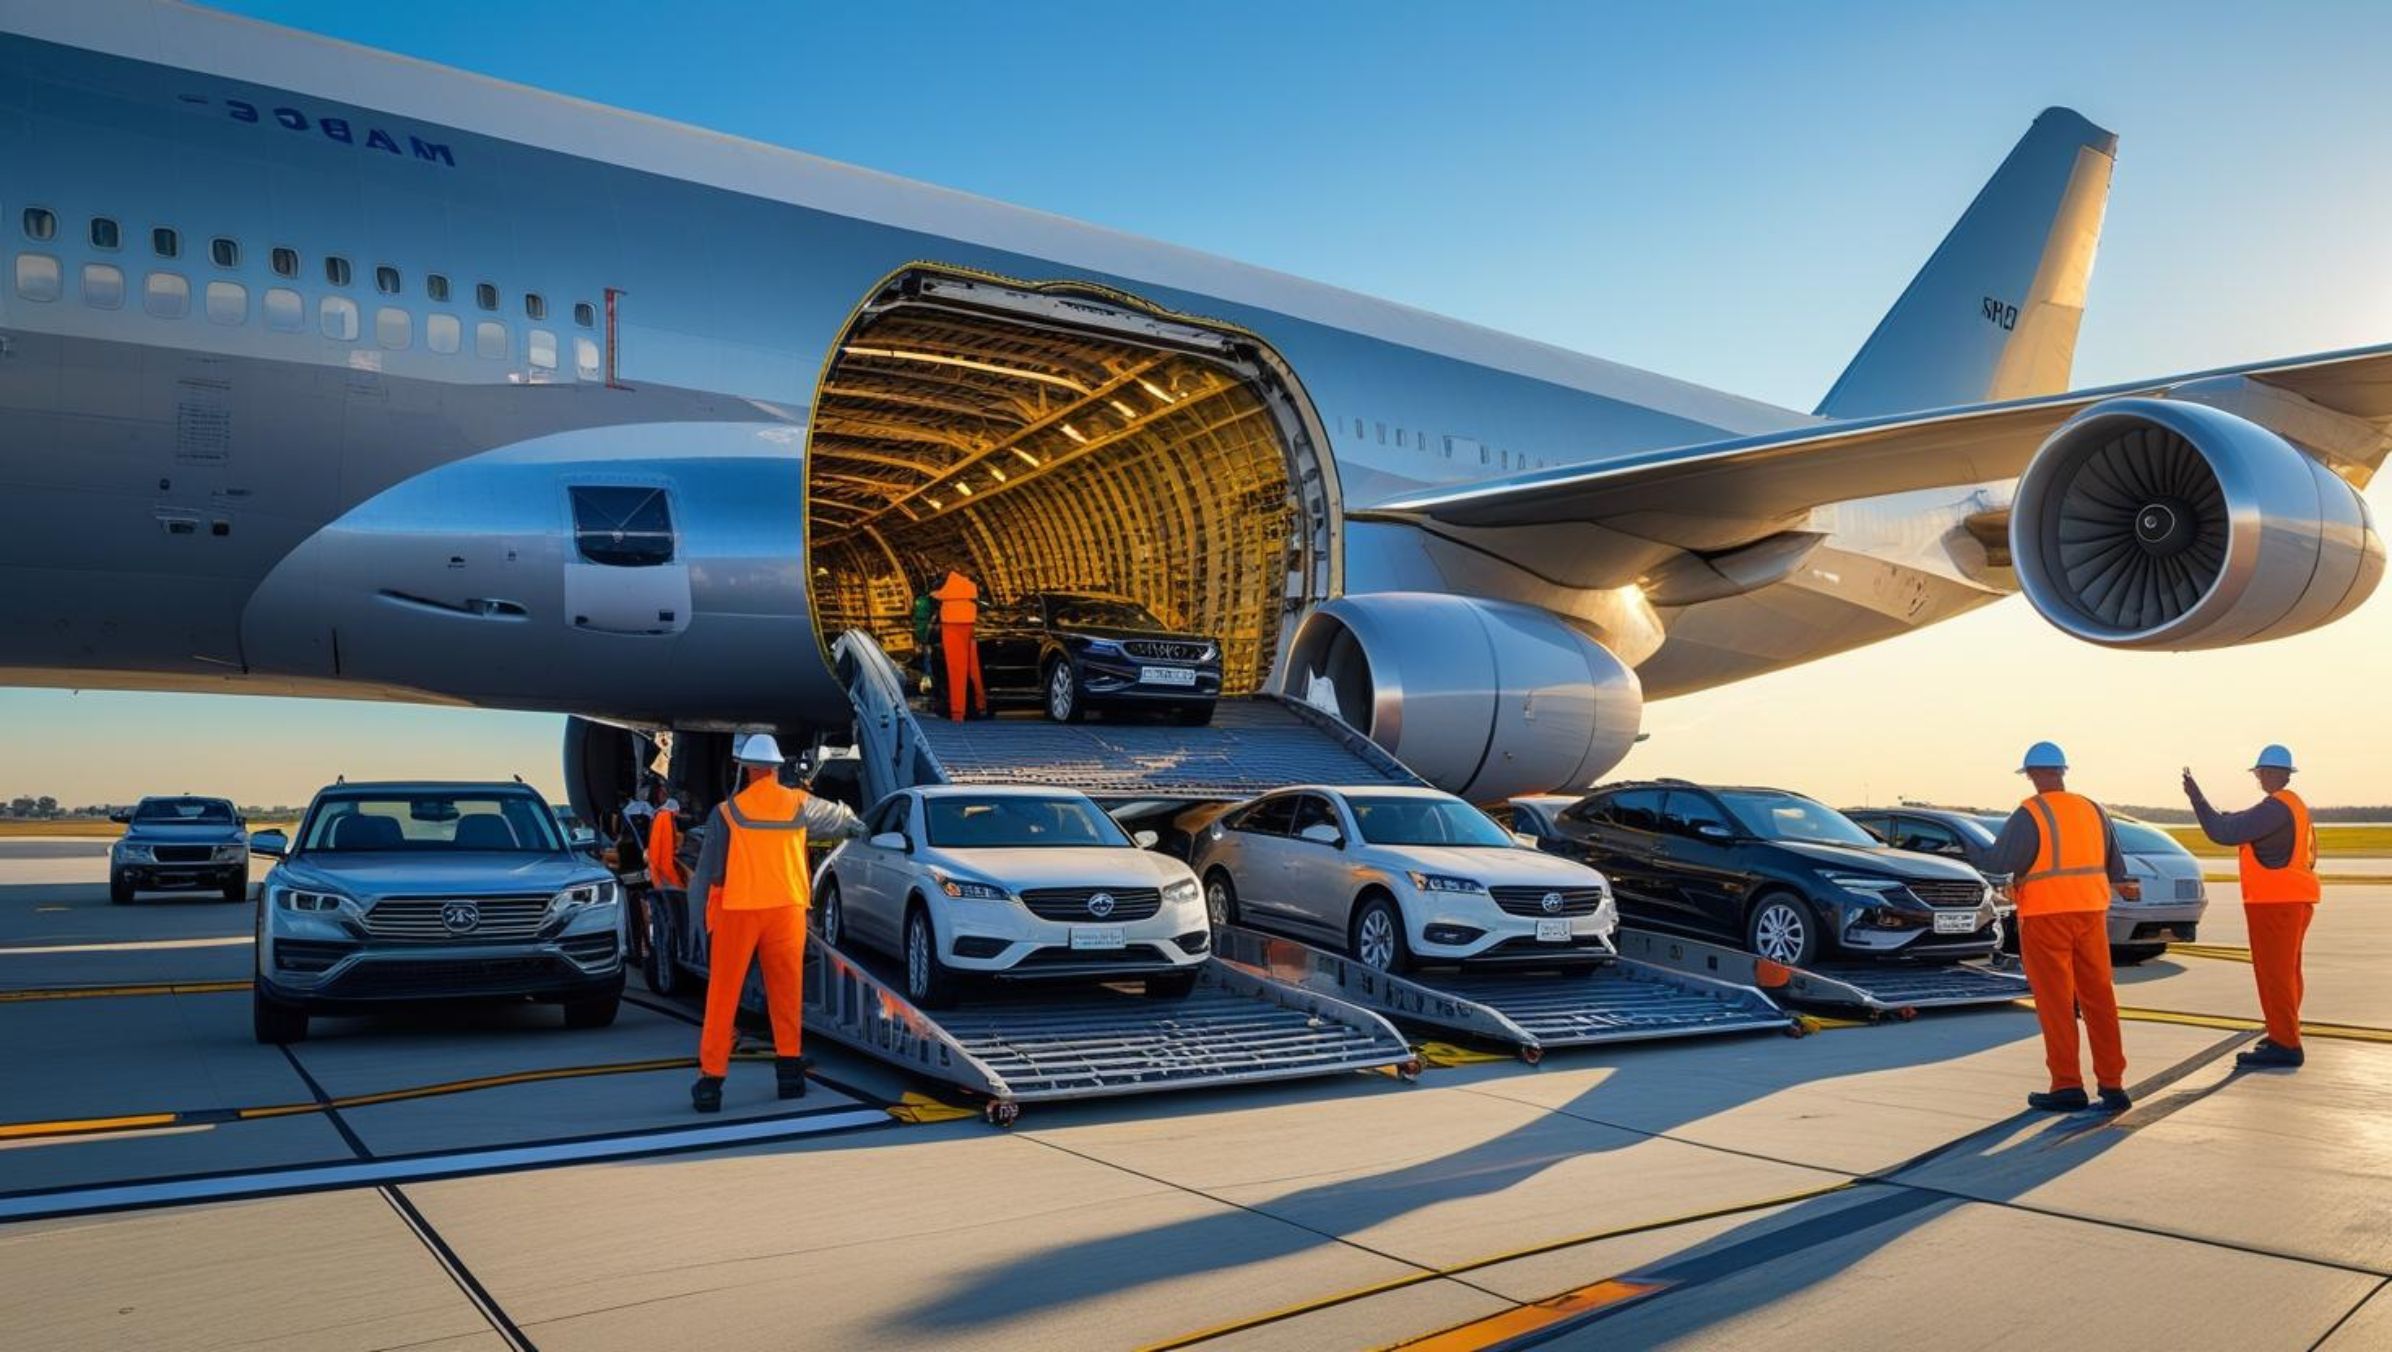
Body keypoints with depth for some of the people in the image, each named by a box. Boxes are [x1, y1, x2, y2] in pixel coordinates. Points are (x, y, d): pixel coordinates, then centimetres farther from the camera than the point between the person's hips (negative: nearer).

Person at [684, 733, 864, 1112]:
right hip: (786, 907, 2)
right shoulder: (799, 804, 3)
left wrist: (697, 890, 18)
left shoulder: (728, 811, -5)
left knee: (723, 996, 2)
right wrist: (855, 824, 47)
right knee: (787, 991, 12)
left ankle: (711, 1078, 1)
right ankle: (790, 1065, 15)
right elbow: (834, 815, 25)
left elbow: (710, 868, -1)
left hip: (738, 910, -2)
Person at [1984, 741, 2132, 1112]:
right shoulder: (2093, 810, 7)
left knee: (2056, 1003, 1)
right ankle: (2112, 1085, 10)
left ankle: (2067, 1086, 2)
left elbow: (1998, 864, -16)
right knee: (2099, 999, 9)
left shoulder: (2029, 814, -11)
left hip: (2046, 917, -5)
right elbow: (2116, 870, 12)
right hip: (2090, 914, 5)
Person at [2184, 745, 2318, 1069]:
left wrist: (2196, 798, -17)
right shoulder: (2295, 806, 15)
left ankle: (2285, 1045, -8)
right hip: (2294, 899, 11)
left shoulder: (2276, 808, -18)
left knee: (2274, 972, -8)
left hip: (2275, 902, -10)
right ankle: (2285, 1035, 28)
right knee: (2285, 971, 18)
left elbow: (2224, 833, -23)